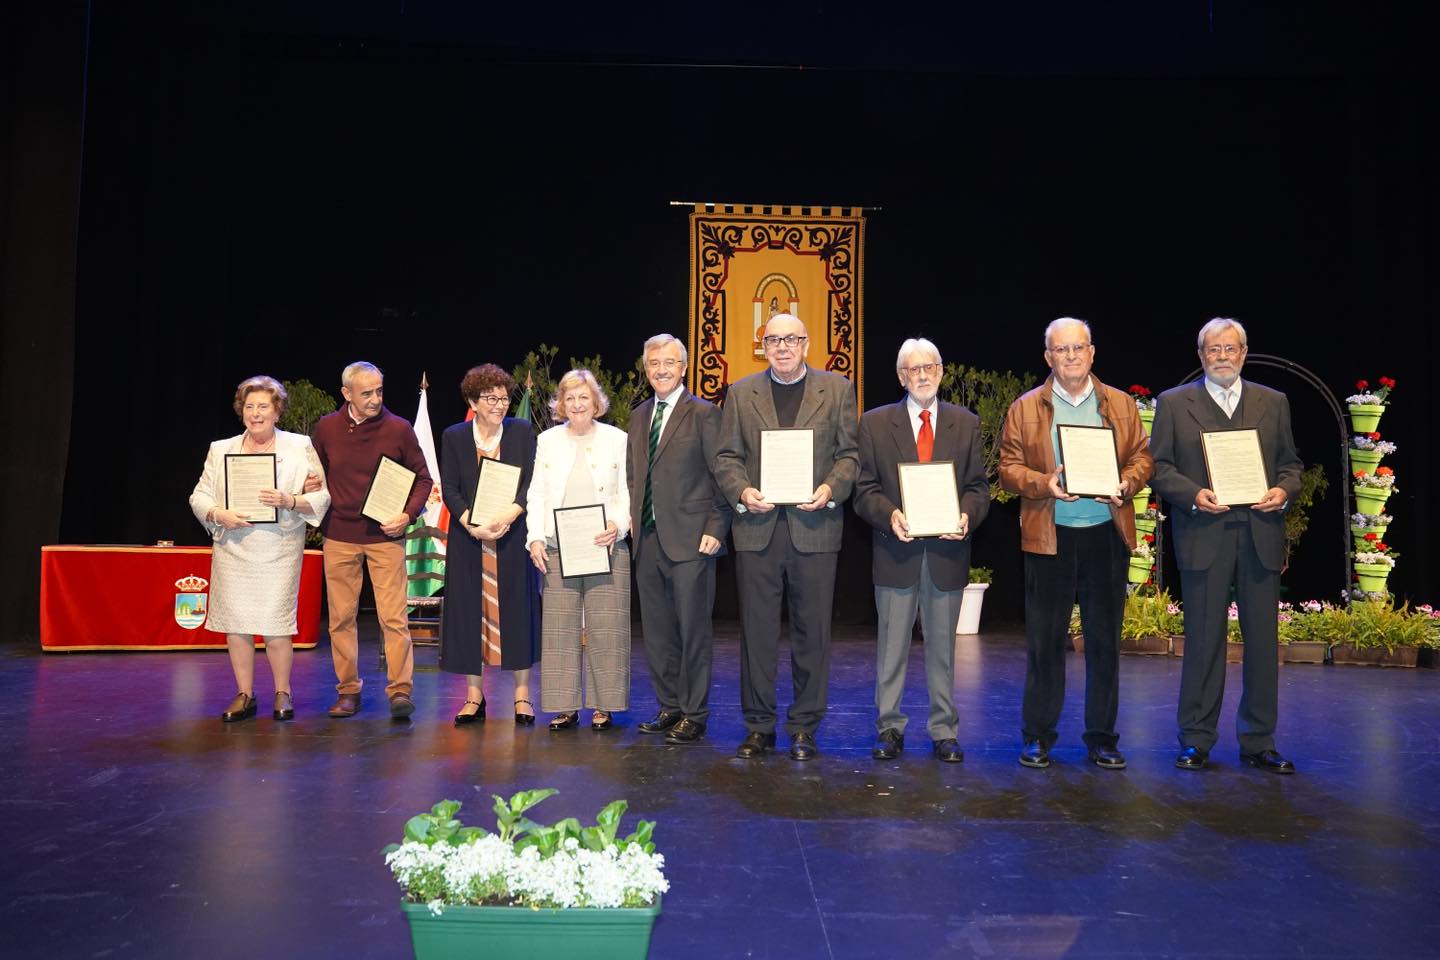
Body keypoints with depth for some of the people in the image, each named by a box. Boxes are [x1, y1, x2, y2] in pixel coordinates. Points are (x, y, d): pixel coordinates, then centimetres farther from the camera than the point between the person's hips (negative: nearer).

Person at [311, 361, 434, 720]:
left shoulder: (399, 429, -3)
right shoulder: (327, 428, 3)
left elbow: (423, 478, 3)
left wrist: (408, 514, -11)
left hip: (386, 535, -2)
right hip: (339, 536, 3)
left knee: (393, 617, -5)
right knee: (341, 617, 8)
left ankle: (400, 690, 2)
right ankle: (348, 690, 19)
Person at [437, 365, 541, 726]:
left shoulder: (522, 432, 4)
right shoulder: (453, 436, 5)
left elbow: (532, 483, -3)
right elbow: (449, 489, 0)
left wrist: (507, 516, -18)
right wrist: (471, 525, -15)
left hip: (512, 536, -1)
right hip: (468, 538, 1)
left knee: (517, 609, 2)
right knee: (469, 610, 3)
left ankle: (522, 696, 11)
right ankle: (473, 696, 13)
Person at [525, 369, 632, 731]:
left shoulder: (617, 439, 6)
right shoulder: (547, 440, 11)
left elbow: (628, 493, 4)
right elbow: (536, 494, 10)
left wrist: (618, 525, -14)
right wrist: (535, 538, -2)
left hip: (605, 547, -1)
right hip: (557, 549, 2)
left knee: (606, 627, -1)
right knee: (559, 627, 2)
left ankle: (604, 705, 9)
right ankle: (564, 706, 11)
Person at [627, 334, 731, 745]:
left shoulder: (704, 413, -4)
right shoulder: (639, 415, 15)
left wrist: (715, 530, -12)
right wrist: (633, 518, 10)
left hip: (690, 539, -6)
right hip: (647, 539, 7)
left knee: (693, 630, 1)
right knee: (657, 631, 12)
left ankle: (694, 714, 11)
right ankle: (669, 706, 25)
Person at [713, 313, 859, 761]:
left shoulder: (837, 389, 8)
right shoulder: (741, 392, 11)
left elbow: (850, 453, 5)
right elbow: (726, 457, 9)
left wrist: (830, 489, -13)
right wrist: (742, 491, -10)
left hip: (814, 527, -1)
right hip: (757, 527, 1)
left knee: (812, 631, 4)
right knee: (756, 630, 5)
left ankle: (804, 728, 15)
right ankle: (759, 727, 16)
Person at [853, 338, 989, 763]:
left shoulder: (966, 423, 9)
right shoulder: (875, 423, 5)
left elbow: (978, 486, 7)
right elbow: (865, 488, 1)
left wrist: (967, 516, -13)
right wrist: (889, 515, -17)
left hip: (947, 550, 1)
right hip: (896, 550, -1)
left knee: (942, 646, 9)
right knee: (891, 646, 6)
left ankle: (944, 732, 19)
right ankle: (889, 728, 17)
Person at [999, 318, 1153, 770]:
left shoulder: (1121, 405, 12)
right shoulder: (1025, 408, 6)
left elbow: (1142, 457, 11)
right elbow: (1009, 466, 3)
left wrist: (1126, 484, -9)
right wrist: (1043, 483, -15)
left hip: (1107, 534, 2)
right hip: (1049, 536, -2)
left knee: (1105, 640, 7)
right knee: (1044, 640, 2)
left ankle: (1102, 737, 19)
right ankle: (1038, 737, 13)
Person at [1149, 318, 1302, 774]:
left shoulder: (1274, 403, 14)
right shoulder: (1174, 403, 6)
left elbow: (1290, 461, 16)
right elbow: (1159, 466, 2)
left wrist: (1284, 490, -5)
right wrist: (1193, 494, -13)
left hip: (1261, 536, 3)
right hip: (1203, 537, -3)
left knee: (1263, 640, 6)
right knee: (1203, 640, 1)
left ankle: (1258, 742, 17)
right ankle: (1196, 740, 11)